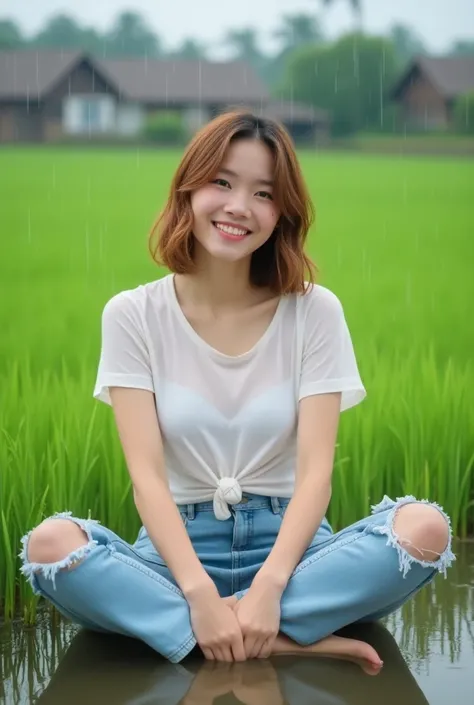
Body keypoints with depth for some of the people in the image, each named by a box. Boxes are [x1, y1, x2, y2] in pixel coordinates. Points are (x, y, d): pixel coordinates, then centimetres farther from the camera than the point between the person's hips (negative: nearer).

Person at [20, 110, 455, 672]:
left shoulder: (314, 311, 0)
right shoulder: (132, 316, -1)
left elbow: (316, 470, -9)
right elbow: (146, 475, -10)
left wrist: (268, 588, -26)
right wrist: (199, 593, -26)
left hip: (287, 542, 1)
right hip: (178, 546, 0)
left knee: (425, 527, -28)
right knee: (49, 543, -32)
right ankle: (293, 639, -30)